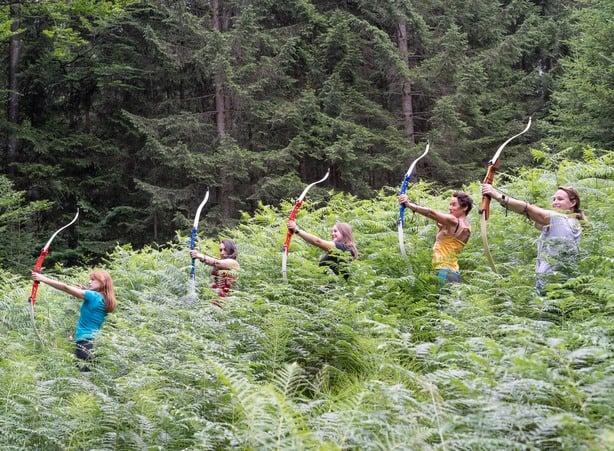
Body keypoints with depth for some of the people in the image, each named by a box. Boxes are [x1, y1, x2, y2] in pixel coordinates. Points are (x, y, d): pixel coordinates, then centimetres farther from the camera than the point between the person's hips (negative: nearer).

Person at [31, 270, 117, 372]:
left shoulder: (93, 296, -13)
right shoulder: (104, 299, 9)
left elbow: (66, 288, -12)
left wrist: (43, 279, -9)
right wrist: (85, 292, 13)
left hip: (85, 341, -8)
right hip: (94, 341, 8)